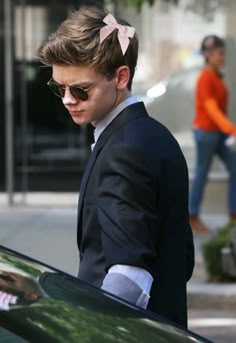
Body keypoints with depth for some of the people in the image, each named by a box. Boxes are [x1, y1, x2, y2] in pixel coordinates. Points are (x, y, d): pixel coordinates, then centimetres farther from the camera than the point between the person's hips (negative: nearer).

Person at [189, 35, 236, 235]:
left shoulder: (217, 76, 8)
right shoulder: (206, 78, -18)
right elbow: (212, 110, -24)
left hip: (219, 132, 9)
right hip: (206, 132, -9)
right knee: (202, 174, 1)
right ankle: (193, 218, 12)